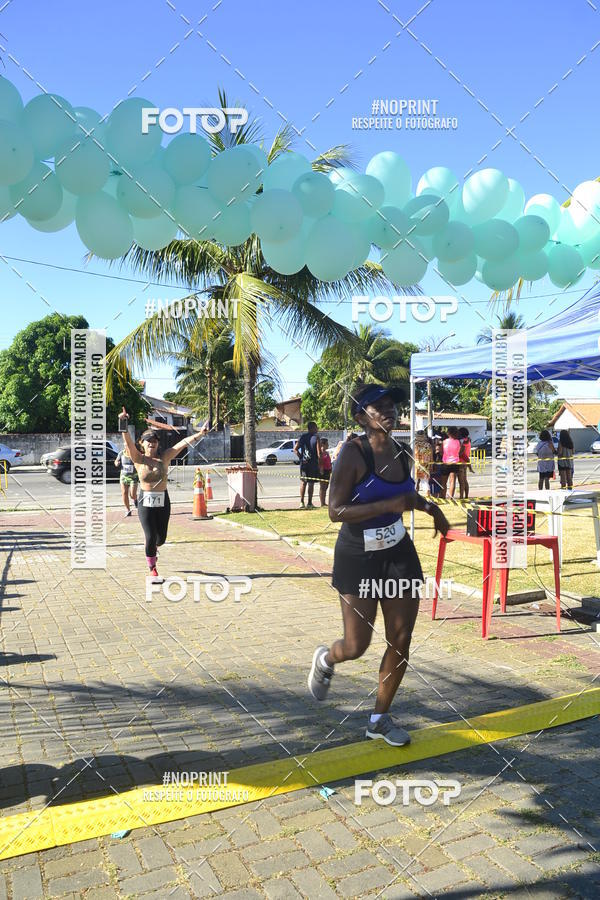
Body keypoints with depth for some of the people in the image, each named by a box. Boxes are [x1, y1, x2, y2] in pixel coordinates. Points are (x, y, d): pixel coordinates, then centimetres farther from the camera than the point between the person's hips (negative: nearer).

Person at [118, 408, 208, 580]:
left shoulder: (164, 457, 0)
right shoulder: (139, 459, -4)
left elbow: (183, 443, -7)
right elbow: (128, 442, -19)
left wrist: (200, 433, -16)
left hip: (163, 501, 2)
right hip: (145, 502, -2)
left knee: (161, 538, 8)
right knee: (150, 537, -5)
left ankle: (153, 548, 47)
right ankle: (152, 568, 21)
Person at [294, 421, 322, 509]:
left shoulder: (302, 437, 6)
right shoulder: (316, 437, -8)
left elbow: (295, 449, 2)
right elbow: (319, 452, -12)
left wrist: (301, 458, 7)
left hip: (303, 463, 4)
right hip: (313, 463, -4)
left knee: (303, 482, 13)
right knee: (311, 483, 2)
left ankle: (301, 502, 10)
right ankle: (309, 503, 4)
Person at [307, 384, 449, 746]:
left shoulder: (403, 454, 2)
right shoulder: (353, 453, -18)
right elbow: (335, 511, -22)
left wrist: (429, 506, 5)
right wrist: (389, 505, -27)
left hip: (399, 553, 6)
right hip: (359, 557, -6)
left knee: (401, 641, 7)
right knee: (356, 646, 2)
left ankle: (380, 719, 27)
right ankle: (325, 659, 40)